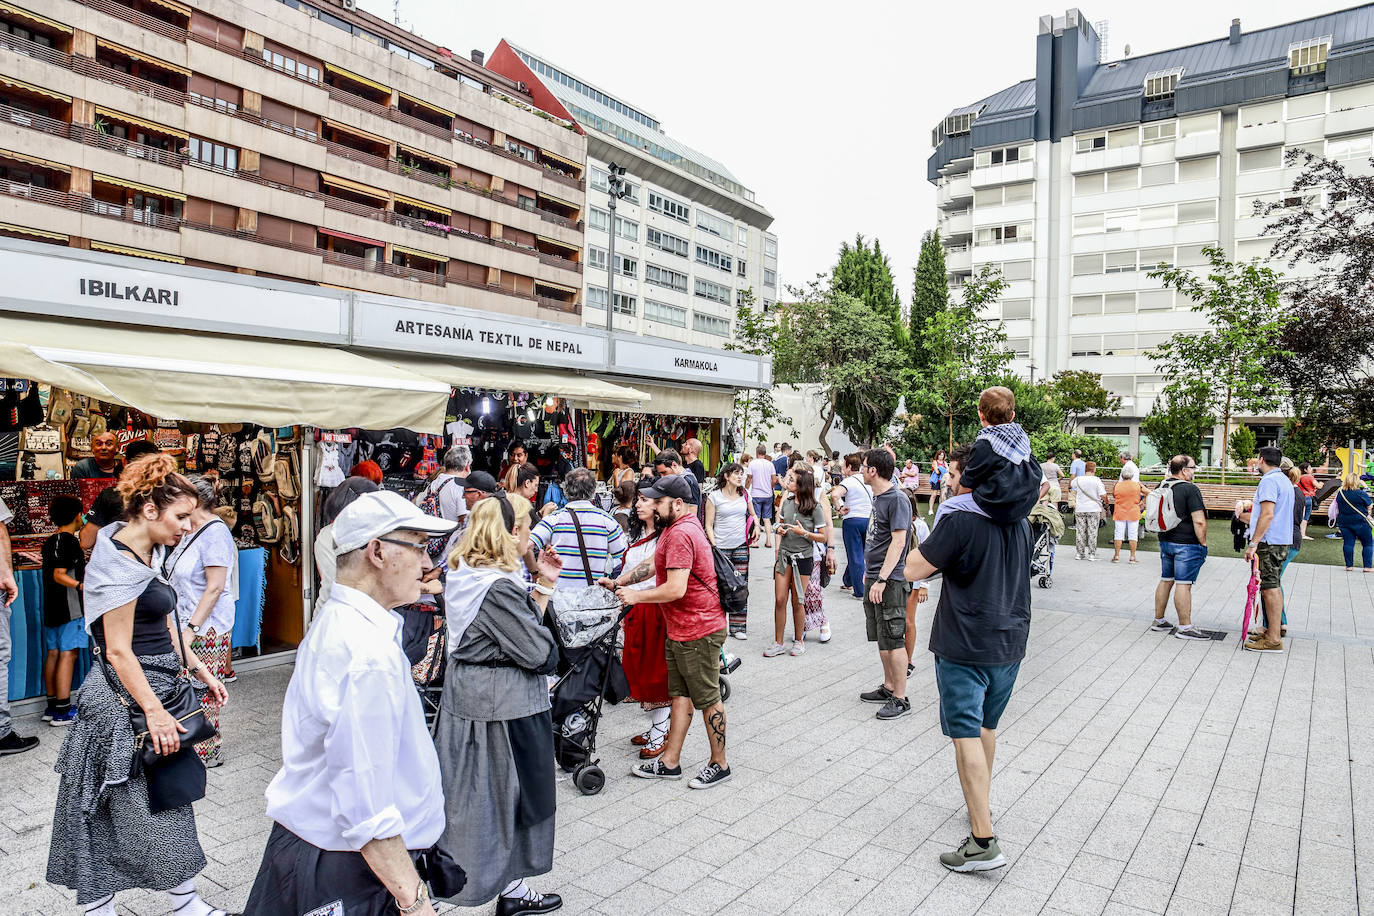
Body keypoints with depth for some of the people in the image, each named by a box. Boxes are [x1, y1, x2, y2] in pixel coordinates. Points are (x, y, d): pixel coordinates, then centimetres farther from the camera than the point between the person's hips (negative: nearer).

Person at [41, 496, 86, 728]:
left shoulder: (50, 542, 13)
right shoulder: (69, 541, -14)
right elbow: (59, 575, -20)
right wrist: (81, 586, -30)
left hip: (51, 607, 9)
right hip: (69, 607, -9)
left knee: (53, 653, 12)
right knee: (68, 654, -8)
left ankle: (52, 707, 19)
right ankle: (62, 712, -7)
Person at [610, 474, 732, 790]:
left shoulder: (681, 534, -23)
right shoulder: (675, 528, 11)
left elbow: (675, 589, -28)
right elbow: (654, 565, 17)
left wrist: (635, 596, -16)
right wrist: (617, 582, 8)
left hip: (699, 630, -10)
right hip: (679, 630, 10)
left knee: (707, 699, 4)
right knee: (681, 695, 15)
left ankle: (719, 764, 19)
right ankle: (670, 763, 24)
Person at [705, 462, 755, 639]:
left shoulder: (744, 495, 9)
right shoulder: (714, 496, -2)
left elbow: (753, 515, 25)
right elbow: (709, 525, -2)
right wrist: (714, 545, -11)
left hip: (741, 546, 3)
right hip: (721, 547, -3)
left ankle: (738, 627, 12)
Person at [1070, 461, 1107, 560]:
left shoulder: (1078, 479, -2)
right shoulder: (1097, 480, -10)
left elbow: (1070, 485, 21)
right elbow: (1103, 496, -13)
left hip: (1080, 509, 2)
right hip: (1094, 510, -2)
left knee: (1080, 532, 8)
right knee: (1092, 532, 4)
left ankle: (1079, 553, 13)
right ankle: (1092, 554, 5)